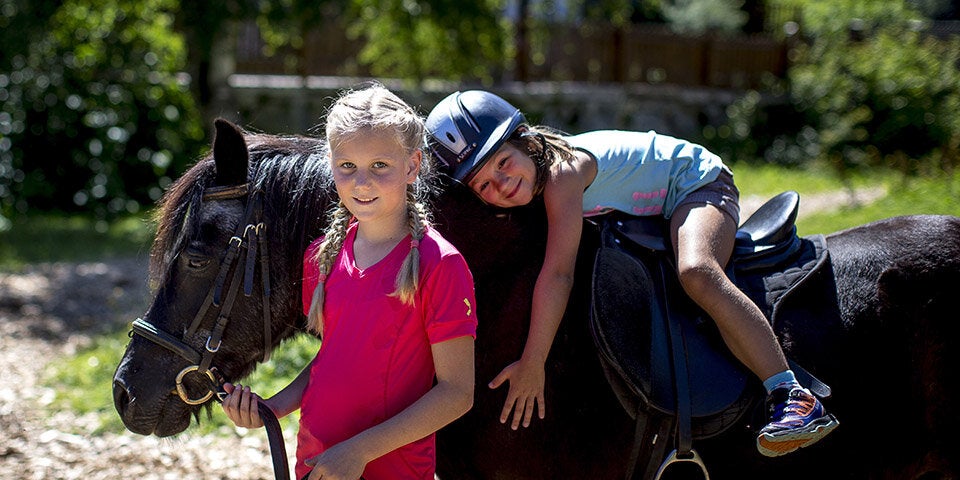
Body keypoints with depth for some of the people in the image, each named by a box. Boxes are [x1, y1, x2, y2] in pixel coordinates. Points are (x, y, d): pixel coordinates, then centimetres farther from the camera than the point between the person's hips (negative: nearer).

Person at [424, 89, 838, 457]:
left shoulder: (562, 170, -36)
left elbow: (557, 274, -41)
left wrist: (532, 365, -40)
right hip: (649, 211, 10)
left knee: (697, 273, -35)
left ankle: (796, 400, -39)